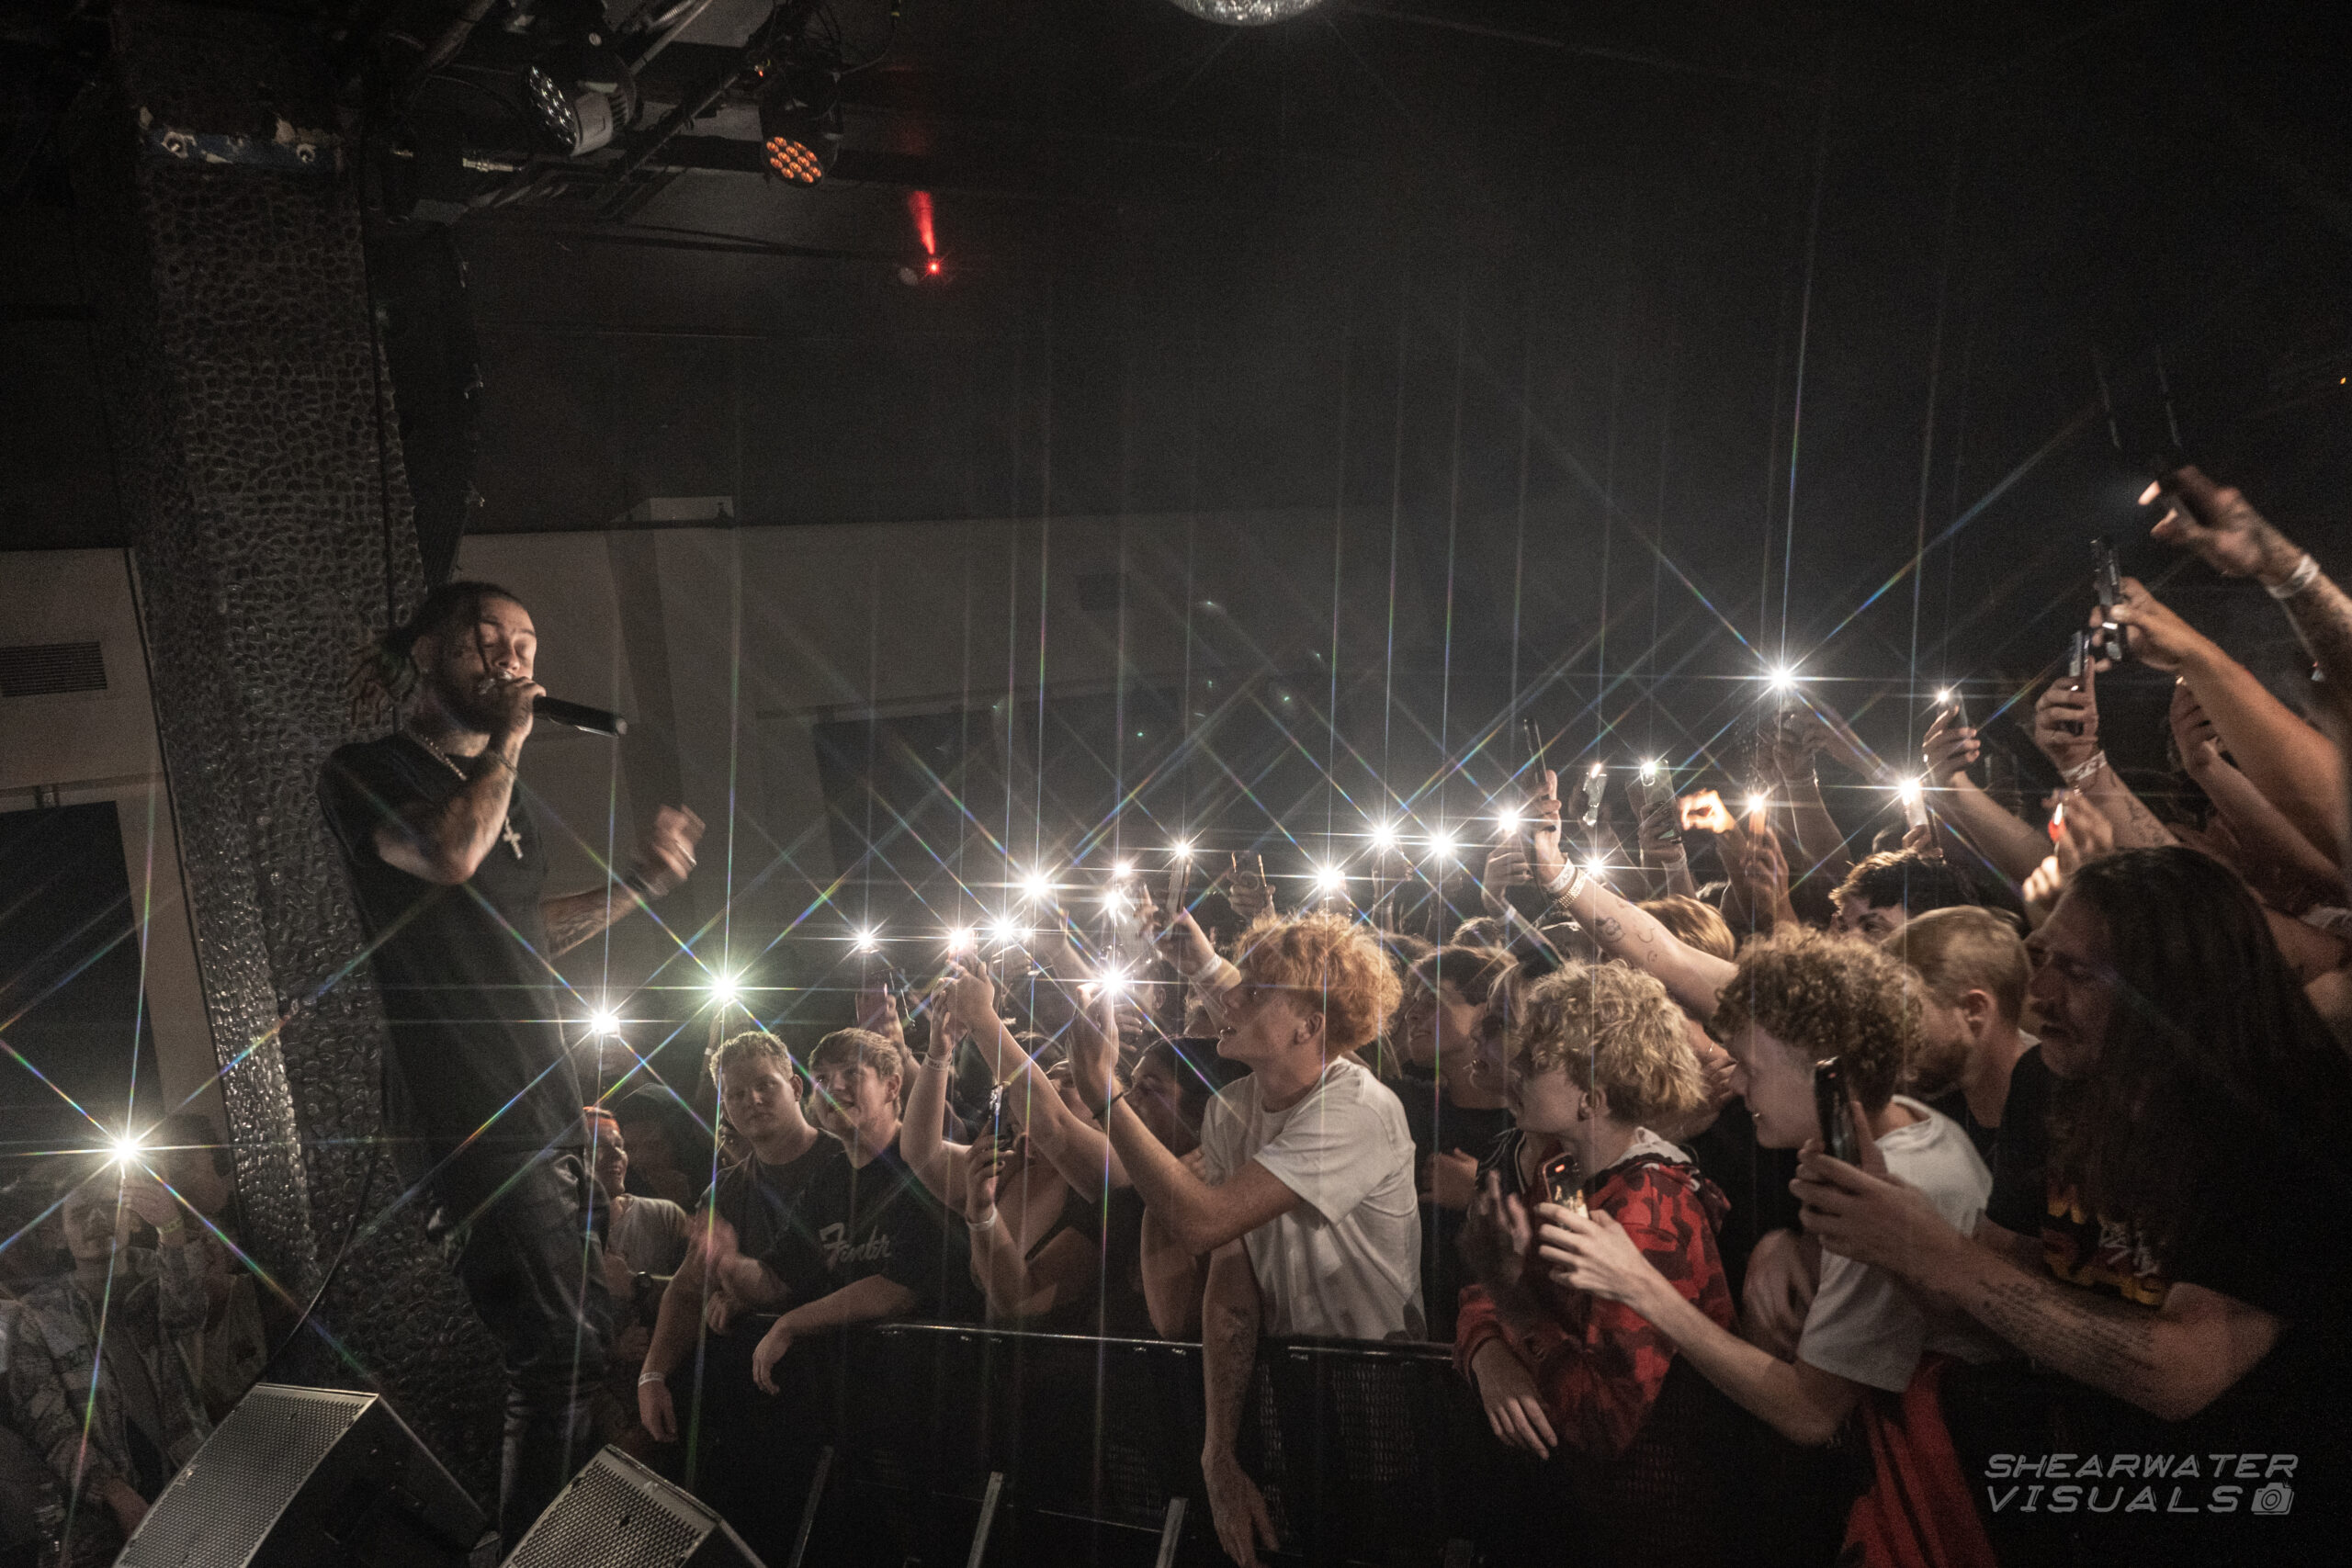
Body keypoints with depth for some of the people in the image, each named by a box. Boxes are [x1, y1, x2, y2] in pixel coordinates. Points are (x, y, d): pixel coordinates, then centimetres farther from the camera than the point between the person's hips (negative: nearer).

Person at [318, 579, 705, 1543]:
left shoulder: (499, 791, 20)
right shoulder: (366, 774, -3)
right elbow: (449, 854, -24)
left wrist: (638, 886, 16)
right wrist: (507, 742, -10)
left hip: (543, 1106, 8)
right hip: (469, 1121, -8)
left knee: (580, 1340, 12)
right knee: (560, 1354, -13)